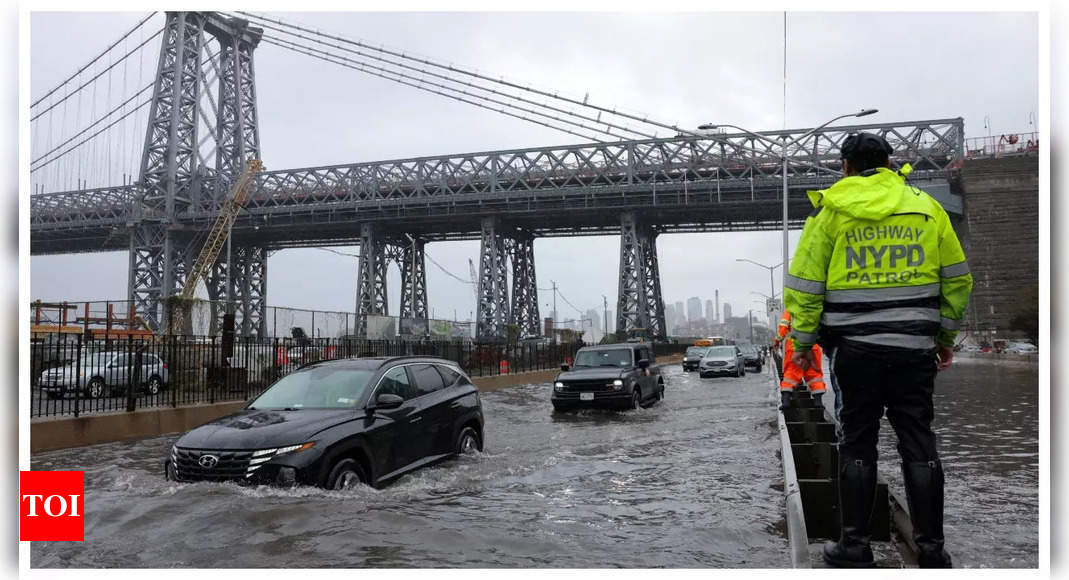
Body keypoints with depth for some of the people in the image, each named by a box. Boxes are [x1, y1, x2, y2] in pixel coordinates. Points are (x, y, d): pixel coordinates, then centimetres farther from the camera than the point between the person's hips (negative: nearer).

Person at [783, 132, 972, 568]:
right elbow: (957, 279, 11)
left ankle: (855, 545, 11)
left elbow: (804, 283, -3)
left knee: (857, 443, 7)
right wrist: (946, 336, 20)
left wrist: (802, 339, 6)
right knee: (919, 443, 8)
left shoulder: (830, 209, 0)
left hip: (856, 347, -2)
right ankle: (931, 549, 13)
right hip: (916, 347, 2)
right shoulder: (926, 206, 8)